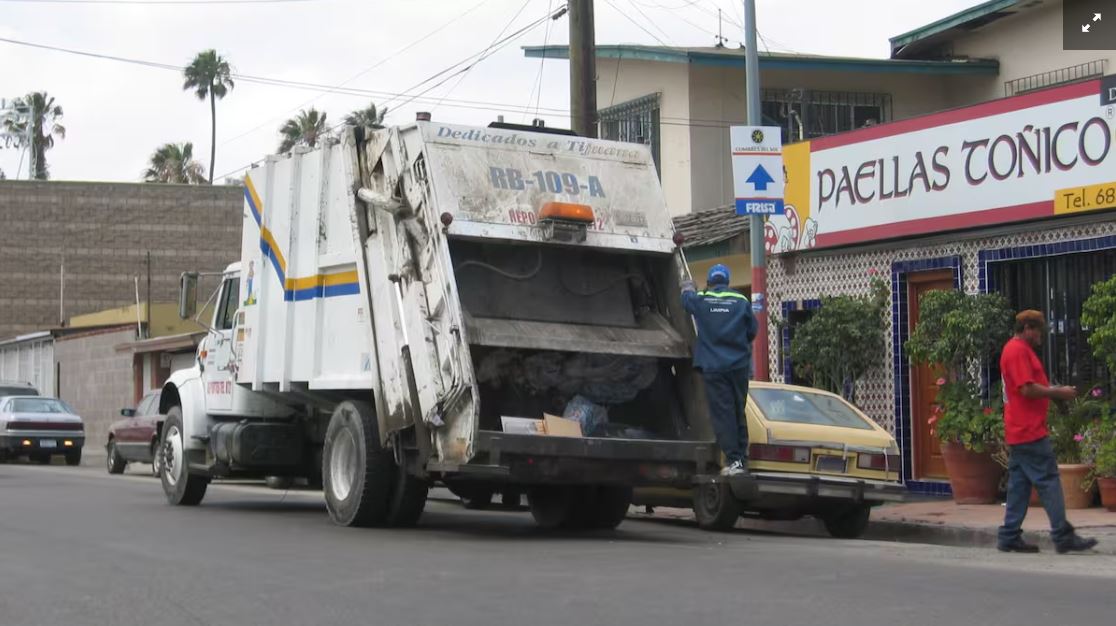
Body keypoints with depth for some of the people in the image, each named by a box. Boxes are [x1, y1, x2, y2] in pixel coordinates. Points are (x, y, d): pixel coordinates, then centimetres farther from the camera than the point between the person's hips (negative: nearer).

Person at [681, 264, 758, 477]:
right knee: (738, 412, 13)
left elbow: (686, 298, 26)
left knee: (722, 413, -4)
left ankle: (734, 460, -11)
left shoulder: (700, 300, 4)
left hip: (713, 366, -2)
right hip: (739, 365, 2)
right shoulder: (741, 301, 5)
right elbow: (753, 330, 8)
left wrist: (688, 288, 49)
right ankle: (742, 458, 14)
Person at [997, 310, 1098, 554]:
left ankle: (1010, 537, 10)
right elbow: (1027, 389, -21)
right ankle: (1063, 536, -8)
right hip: (1030, 432, -10)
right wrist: (1058, 392, -11)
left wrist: (1054, 391, 11)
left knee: (1019, 484, 10)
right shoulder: (1019, 351, -13)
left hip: (1019, 432, 10)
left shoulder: (1015, 350, 20)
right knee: (1048, 480, -8)